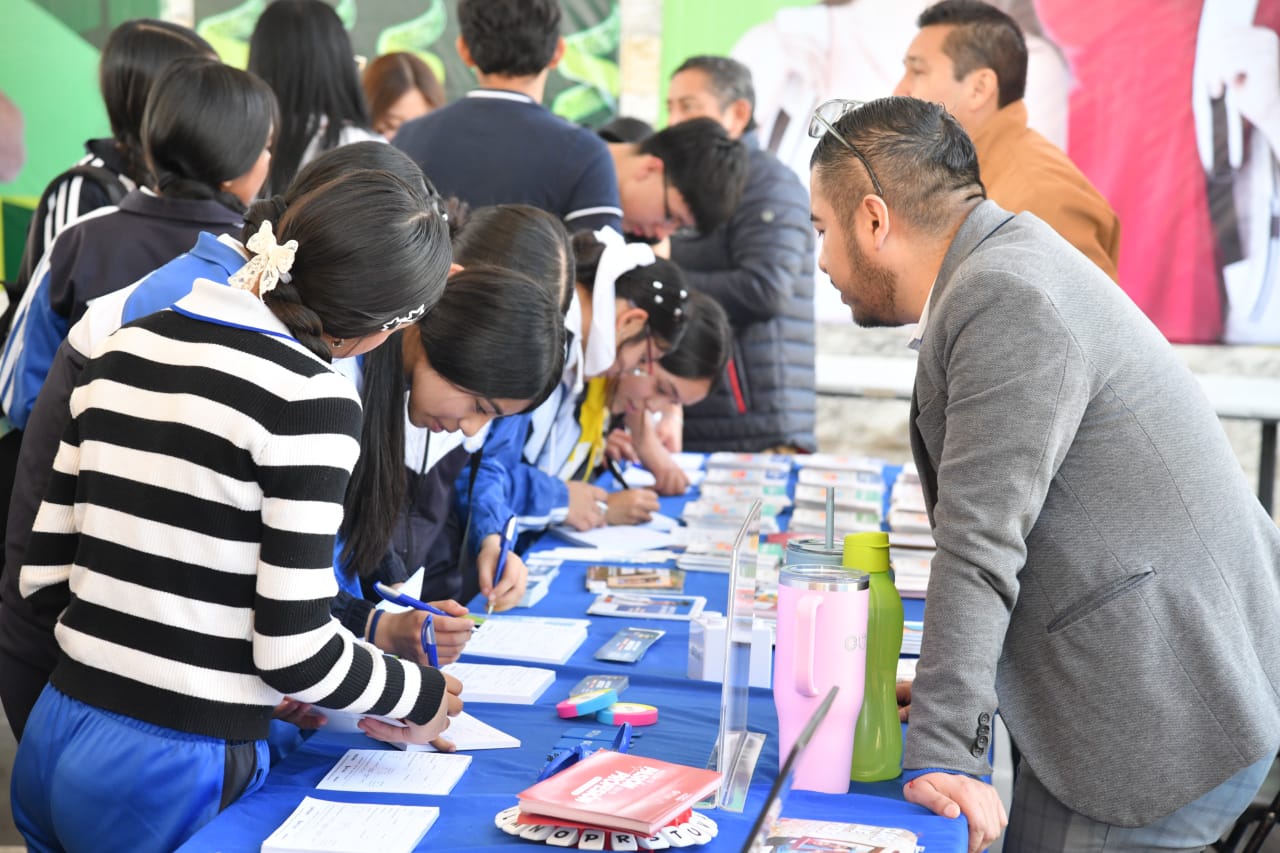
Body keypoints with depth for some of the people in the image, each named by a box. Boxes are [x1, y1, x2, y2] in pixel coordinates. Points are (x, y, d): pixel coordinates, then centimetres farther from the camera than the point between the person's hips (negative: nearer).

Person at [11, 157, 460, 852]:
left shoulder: (123, 352, 5)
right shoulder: (309, 398, -16)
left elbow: (43, 578, 7)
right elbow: (296, 651, -15)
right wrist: (422, 696, 2)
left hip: (51, 743, 7)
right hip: (175, 775, -7)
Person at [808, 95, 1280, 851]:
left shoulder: (1010, 302, -19)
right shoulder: (1006, 271, 13)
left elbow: (981, 547, -23)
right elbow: (981, 524, 17)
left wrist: (941, 753, -22)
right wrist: (946, 692, 19)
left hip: (1165, 719, -10)